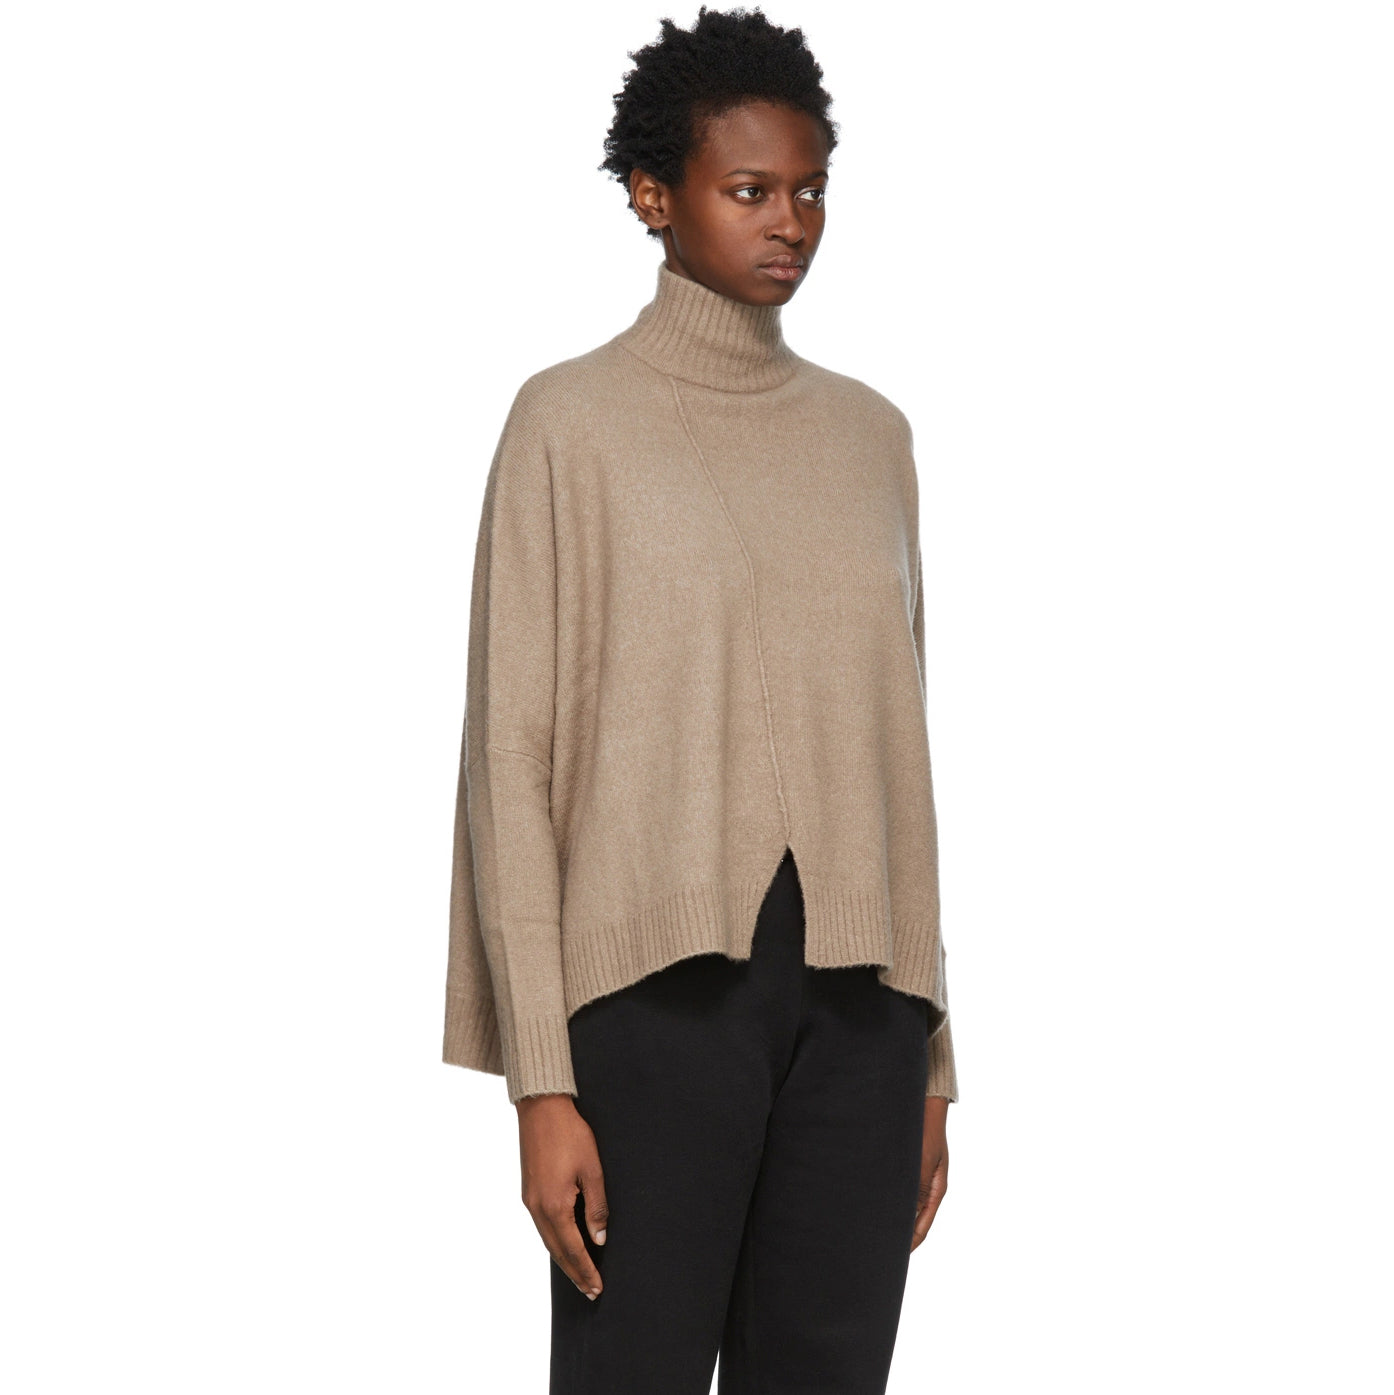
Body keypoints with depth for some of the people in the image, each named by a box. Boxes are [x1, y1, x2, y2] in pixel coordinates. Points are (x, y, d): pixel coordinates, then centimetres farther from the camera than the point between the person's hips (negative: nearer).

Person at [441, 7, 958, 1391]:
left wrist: (930, 1056, 12)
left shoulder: (868, 433, 14)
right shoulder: (573, 423, 0)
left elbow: (893, 749, 15)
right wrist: (542, 1080, -10)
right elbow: (512, 756, -3)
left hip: (853, 986, 4)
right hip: (661, 973, -4)